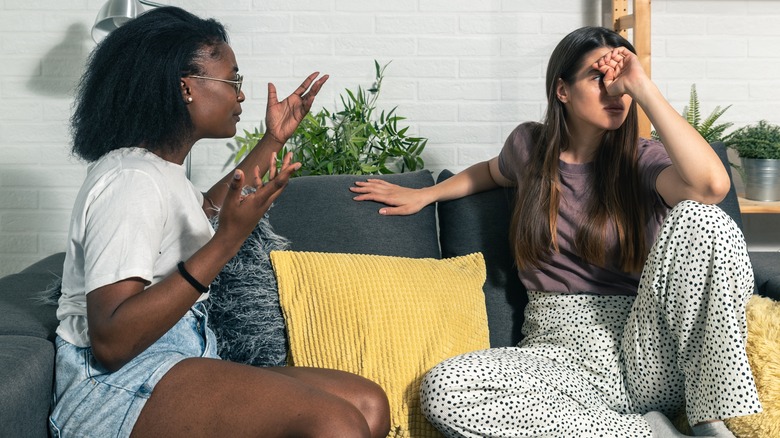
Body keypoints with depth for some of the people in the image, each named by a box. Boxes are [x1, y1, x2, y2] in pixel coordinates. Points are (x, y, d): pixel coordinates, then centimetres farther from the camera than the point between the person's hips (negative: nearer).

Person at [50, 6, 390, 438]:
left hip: (184, 363, 10)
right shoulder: (130, 180, -14)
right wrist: (227, 240, -26)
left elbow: (207, 205, 43)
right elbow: (110, 341, -24)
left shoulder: (160, 169, 17)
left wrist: (273, 140, 38)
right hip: (116, 388, -10)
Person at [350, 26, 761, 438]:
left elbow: (712, 184, -25)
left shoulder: (642, 158, -1)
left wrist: (643, 88, -19)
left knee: (698, 217, -27)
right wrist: (424, 194, 29)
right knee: (441, 388, -27)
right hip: (563, 348, 3)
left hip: (647, 353, -2)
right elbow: (495, 171, 34)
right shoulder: (530, 144, 8)